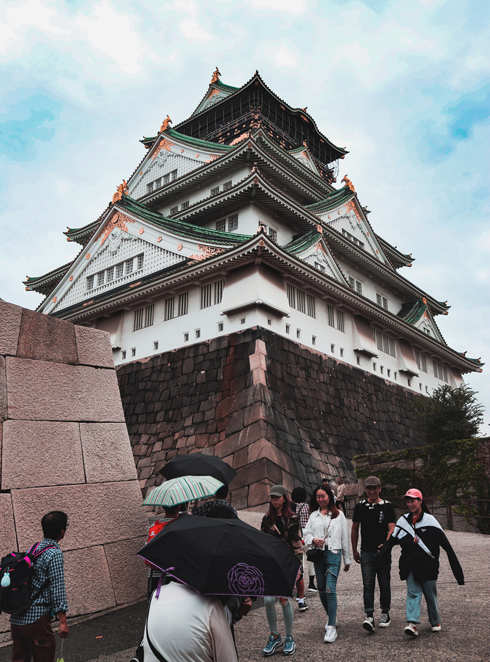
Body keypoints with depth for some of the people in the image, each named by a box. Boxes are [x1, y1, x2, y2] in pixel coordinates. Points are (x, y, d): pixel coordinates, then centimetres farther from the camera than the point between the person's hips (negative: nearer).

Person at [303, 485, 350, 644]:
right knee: (321, 589, 11)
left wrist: (347, 559, 9)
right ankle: (331, 617, 33)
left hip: (333, 554, -3)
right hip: (318, 554, 4)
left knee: (330, 589, -13)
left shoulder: (339, 515, 4)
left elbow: (344, 538, 8)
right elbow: (306, 533, 10)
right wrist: (313, 540, -13)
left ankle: (331, 627, -9)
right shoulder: (314, 515, 10)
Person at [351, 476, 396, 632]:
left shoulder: (387, 506, -2)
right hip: (366, 553, 1)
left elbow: (391, 528, -10)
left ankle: (385, 614, 26)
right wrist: (354, 550, 11)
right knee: (368, 584, -6)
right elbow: (355, 529, 12)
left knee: (384, 584, 10)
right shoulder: (360, 506, 4)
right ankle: (369, 616, -7)